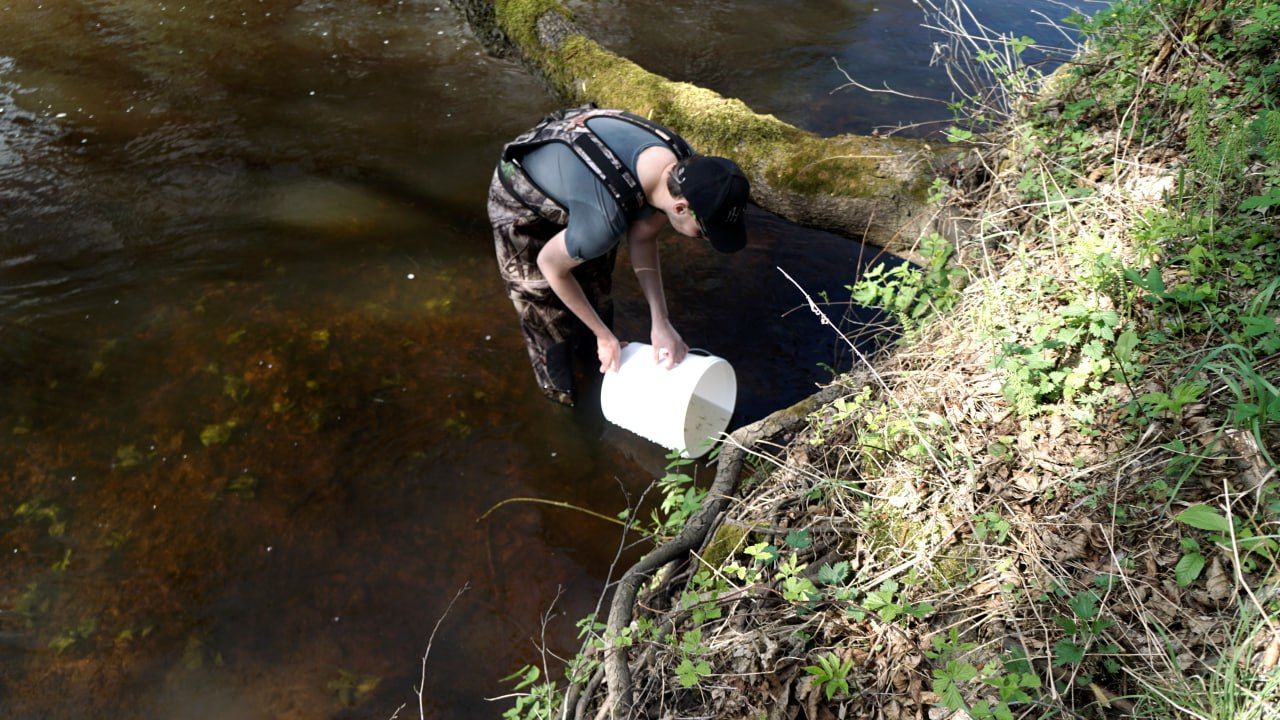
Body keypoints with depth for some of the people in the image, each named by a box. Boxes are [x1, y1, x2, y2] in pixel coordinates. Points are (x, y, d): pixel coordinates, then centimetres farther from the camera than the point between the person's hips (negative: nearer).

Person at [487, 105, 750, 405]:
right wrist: (604, 335, -13)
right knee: (550, 318, 3)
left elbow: (642, 237, -9)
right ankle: (563, 399, 29)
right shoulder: (607, 218, -45)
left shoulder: (685, 164, -24)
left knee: (596, 293, 18)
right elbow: (550, 265, -25)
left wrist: (660, 322, -16)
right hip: (522, 207, -6)